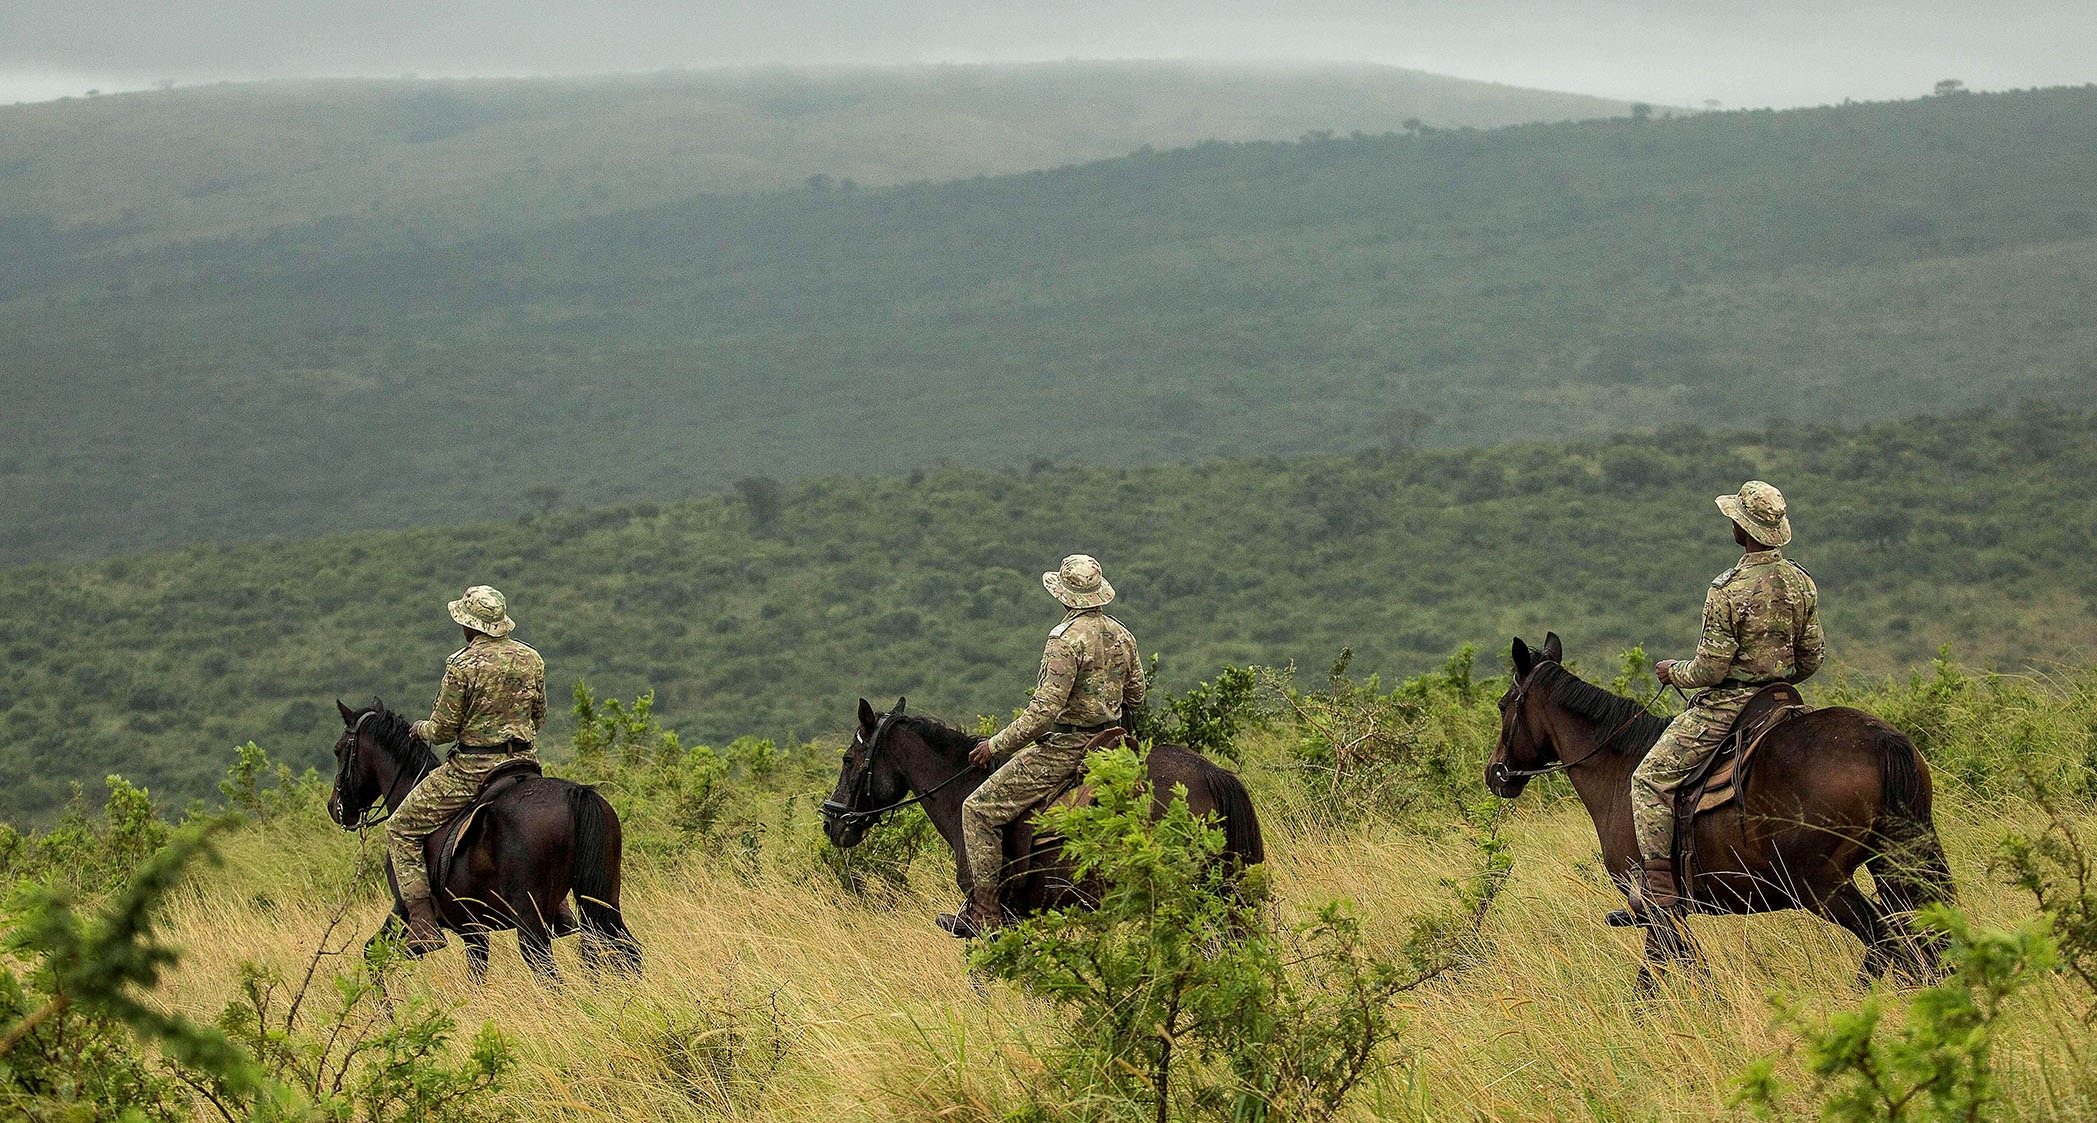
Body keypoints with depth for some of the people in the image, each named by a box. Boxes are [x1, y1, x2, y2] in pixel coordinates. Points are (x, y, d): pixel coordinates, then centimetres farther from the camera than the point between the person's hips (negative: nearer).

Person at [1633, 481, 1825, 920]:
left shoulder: (1728, 590, -21)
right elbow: (1813, 657, 9)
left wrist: (1675, 672, 1)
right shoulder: (1801, 583, 1)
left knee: (1650, 780, -4)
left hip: (1726, 706, -8)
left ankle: (1659, 894, -13)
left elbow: (1710, 668, -19)